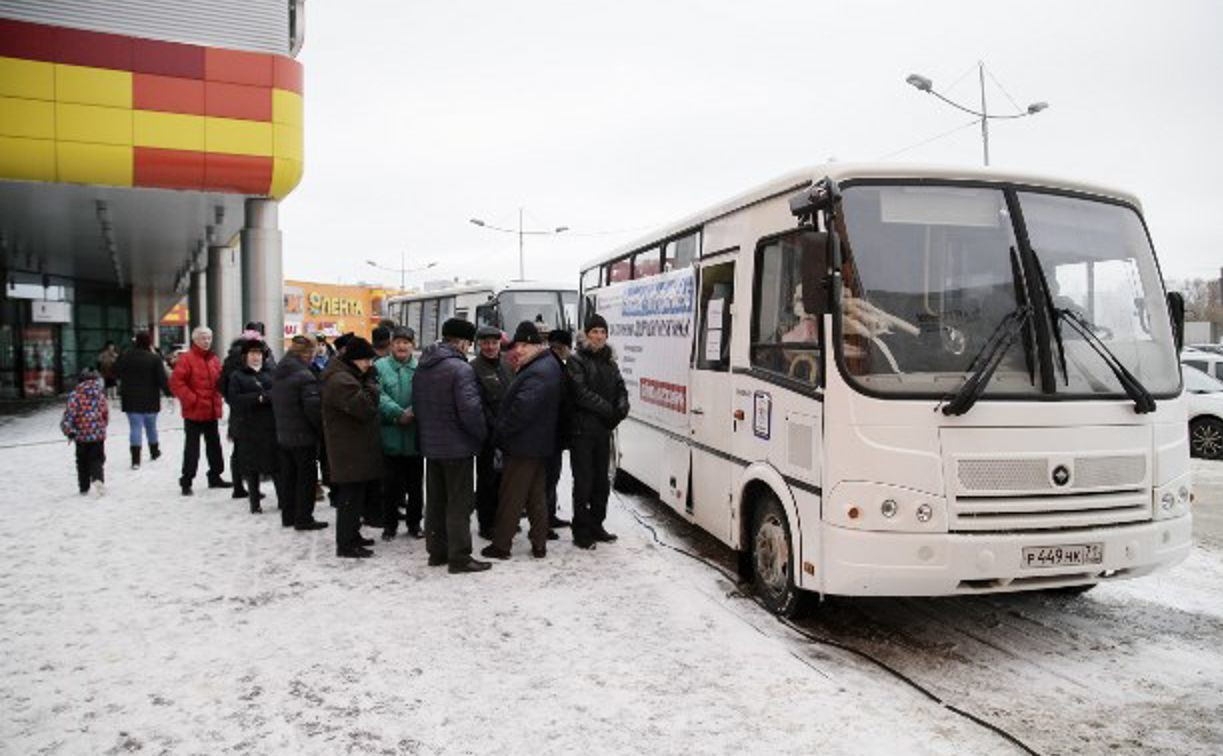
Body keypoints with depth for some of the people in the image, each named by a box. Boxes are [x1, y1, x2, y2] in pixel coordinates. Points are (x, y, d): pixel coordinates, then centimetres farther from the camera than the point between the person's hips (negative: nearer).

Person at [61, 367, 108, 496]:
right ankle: (98, 479, -21)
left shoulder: (75, 395, -6)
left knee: (82, 462, 14)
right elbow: (106, 415, 8)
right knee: (96, 460, 6)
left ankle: (84, 487, 18)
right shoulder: (100, 395, 2)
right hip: (98, 434, 1)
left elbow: (69, 413, -14)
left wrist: (69, 432, -9)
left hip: (81, 435, -1)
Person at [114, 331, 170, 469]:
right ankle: (154, 451, 33)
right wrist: (168, 392, -2)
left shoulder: (125, 357, -2)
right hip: (150, 400, -1)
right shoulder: (155, 359, -11)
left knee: (135, 427, -1)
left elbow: (117, 374, 10)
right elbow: (163, 380, -12)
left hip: (131, 400, 1)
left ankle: (136, 459, -11)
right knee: (151, 426, 16)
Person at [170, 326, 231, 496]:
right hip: (193, 412, -7)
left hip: (212, 411, 7)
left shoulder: (214, 360, 11)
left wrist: (217, 399, 6)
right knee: (192, 448, -3)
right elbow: (176, 382, -16)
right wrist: (191, 399, -17)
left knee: (214, 445, 14)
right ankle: (186, 482, 5)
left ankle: (215, 477, 25)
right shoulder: (186, 358, -9)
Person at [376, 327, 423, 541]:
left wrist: (414, 411, -24)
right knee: (390, 484, 8)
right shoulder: (380, 367, -5)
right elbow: (378, 396, -15)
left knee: (415, 483, 13)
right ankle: (389, 524, 23)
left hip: (415, 437, 2)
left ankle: (414, 523, 28)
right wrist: (399, 413, -24)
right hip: (390, 436, -1)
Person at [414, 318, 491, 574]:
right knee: (459, 503, -1)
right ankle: (459, 557, 3)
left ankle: (436, 551, 23)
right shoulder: (460, 368, -18)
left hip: (430, 445, 8)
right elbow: (470, 409, -22)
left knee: (435, 501, 15)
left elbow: (417, 405, 14)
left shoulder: (422, 368, 8)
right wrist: (482, 434, -7)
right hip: (457, 446, -8)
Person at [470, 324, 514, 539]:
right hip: (488, 435, -6)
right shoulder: (474, 368, -9)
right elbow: (479, 405, -15)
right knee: (487, 479, 3)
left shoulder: (507, 364, 12)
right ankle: (487, 525, 12)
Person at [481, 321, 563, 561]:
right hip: (539, 445, 10)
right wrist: (504, 432, 15)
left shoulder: (538, 373, -20)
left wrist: (501, 431, -14)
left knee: (510, 497, 0)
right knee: (536, 496, 14)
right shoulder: (548, 365, 14)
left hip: (523, 445, -10)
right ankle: (539, 544, 20)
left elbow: (522, 409, -25)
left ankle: (501, 545, 8)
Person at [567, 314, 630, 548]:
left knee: (601, 481, 12)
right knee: (584, 482, -3)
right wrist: (608, 410, -15)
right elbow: (581, 393, -15)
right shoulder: (576, 360, -5)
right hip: (582, 429, -6)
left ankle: (596, 526, 24)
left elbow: (620, 389, 10)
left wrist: (621, 409, -11)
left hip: (603, 429, 6)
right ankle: (581, 532, 5)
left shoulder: (610, 362, 14)